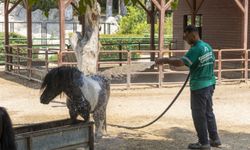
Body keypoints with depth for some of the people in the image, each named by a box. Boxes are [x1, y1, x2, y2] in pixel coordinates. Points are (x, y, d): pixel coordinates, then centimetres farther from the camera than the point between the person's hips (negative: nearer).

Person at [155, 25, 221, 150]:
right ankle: (214, 139, 24)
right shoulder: (207, 46, 8)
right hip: (210, 83, 9)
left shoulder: (195, 49, -20)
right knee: (208, 112, 18)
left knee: (199, 115, 1)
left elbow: (181, 62, -29)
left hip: (199, 86, -9)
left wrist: (165, 60, -20)